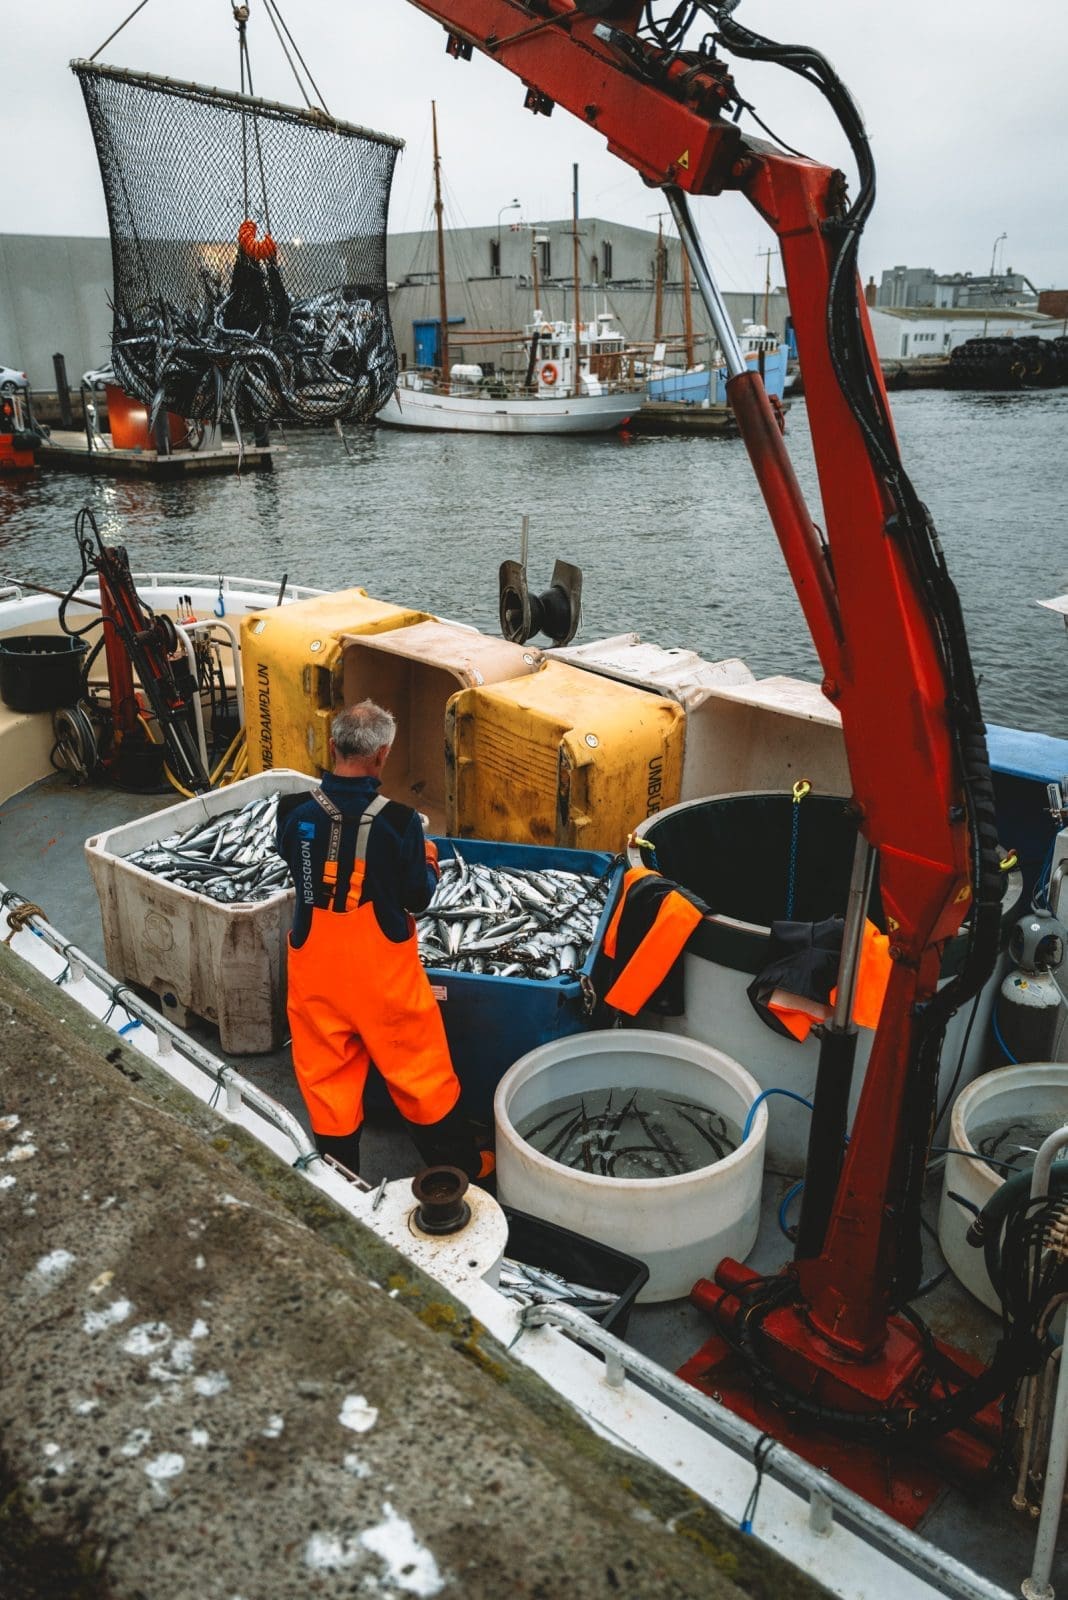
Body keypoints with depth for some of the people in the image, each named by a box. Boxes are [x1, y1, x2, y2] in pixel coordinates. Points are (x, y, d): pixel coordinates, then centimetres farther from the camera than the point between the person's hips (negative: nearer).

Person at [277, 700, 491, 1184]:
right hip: (381, 966, -2)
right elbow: (417, 897, -8)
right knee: (419, 1068, 14)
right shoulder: (398, 820, -20)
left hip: (315, 963, 3)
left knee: (327, 1071, 17)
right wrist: (429, 861, 11)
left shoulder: (295, 812, -12)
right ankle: (461, 1166, 31)